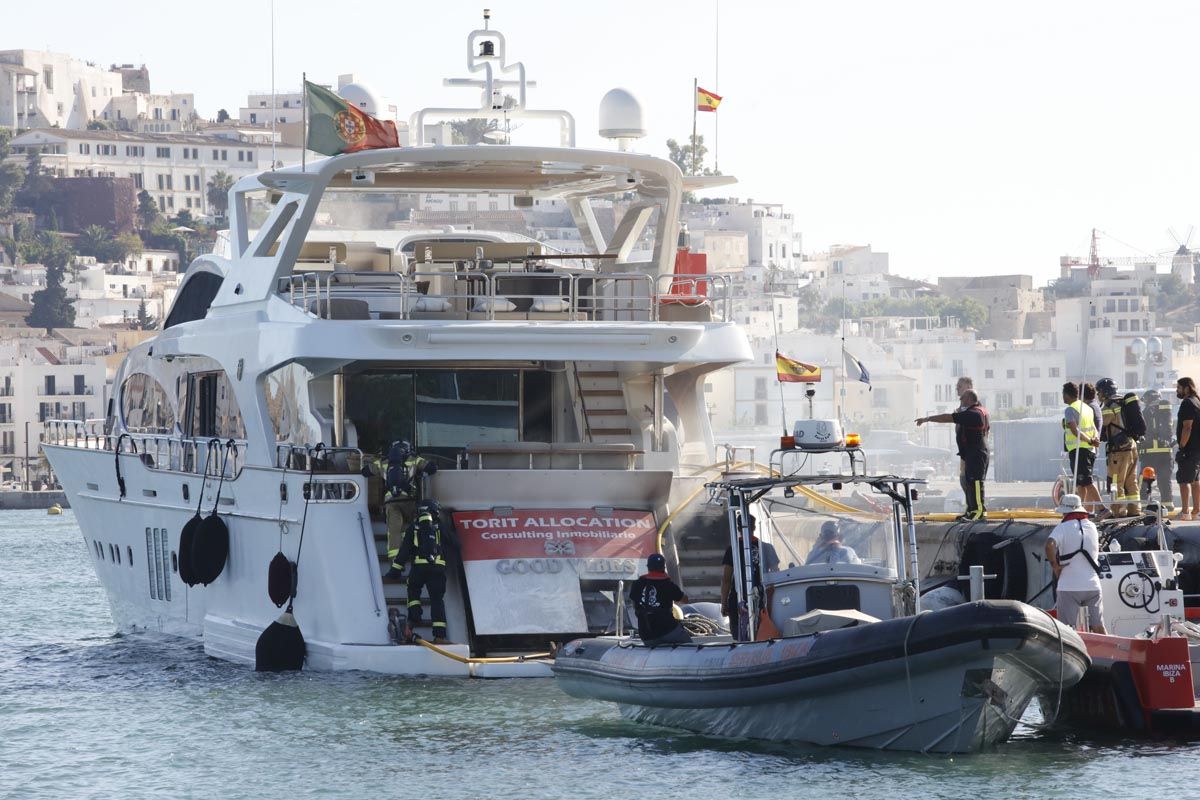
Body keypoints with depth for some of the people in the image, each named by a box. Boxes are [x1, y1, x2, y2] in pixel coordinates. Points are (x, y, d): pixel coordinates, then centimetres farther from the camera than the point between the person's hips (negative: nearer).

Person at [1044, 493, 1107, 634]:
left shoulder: (1063, 528, -7)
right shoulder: (1092, 527, 11)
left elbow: (1050, 545, -25)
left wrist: (1055, 566, -12)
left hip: (1069, 587, -5)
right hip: (1093, 585, 5)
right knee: (1098, 627, 9)